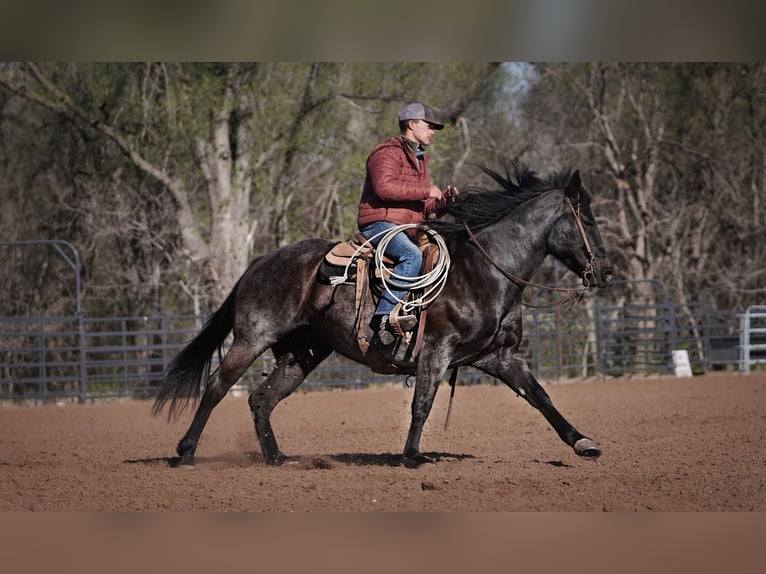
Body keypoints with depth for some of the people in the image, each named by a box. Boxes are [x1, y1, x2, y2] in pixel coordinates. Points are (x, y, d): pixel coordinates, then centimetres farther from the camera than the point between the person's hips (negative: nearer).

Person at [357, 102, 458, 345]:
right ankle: (384, 315, -40)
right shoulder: (388, 152, -3)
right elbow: (384, 186, -23)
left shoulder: (420, 161, 27)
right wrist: (426, 191, -17)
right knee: (411, 255, -34)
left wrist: (443, 200, 5)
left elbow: (426, 210, 28)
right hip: (381, 223, -10)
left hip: (409, 230, 10)